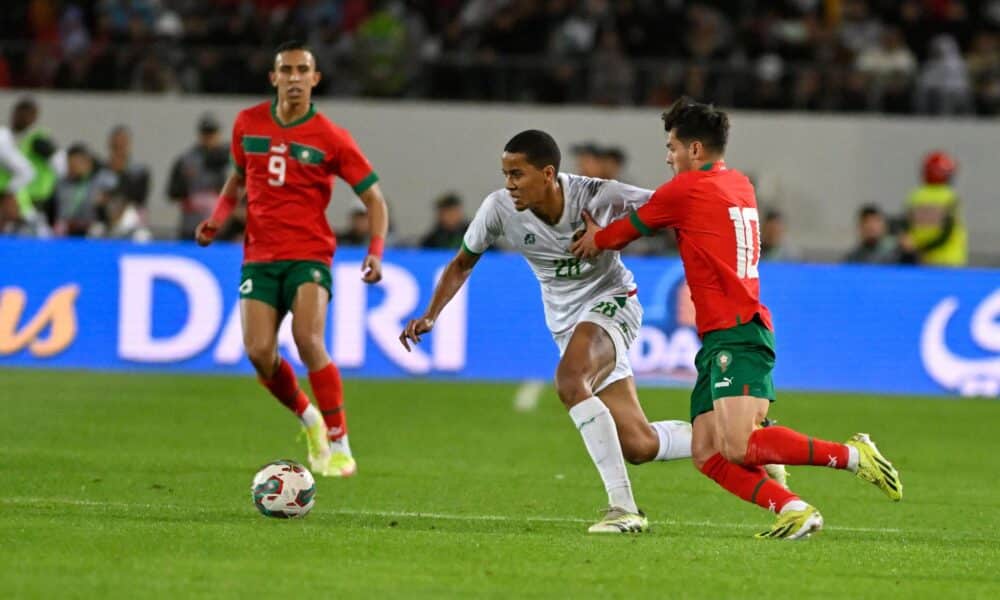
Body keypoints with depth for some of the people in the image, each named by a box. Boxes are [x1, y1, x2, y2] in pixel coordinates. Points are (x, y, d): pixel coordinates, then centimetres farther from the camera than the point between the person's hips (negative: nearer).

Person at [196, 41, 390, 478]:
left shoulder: (330, 138, -5)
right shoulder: (248, 123, 6)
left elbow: (374, 199, 0)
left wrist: (375, 252, -16)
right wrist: (217, 217, 6)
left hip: (308, 256, -3)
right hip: (259, 257, 3)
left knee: (308, 340, -25)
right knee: (259, 352, -12)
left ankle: (339, 446, -16)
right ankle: (309, 418, 18)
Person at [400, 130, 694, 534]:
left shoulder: (599, 197, -21)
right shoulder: (500, 209, -10)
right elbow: (462, 264, 6)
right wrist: (430, 316, -5)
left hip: (611, 301, -5)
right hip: (568, 325, 5)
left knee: (569, 380, -35)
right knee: (639, 447, -2)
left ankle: (623, 508, -32)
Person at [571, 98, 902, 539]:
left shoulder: (685, 190, -5)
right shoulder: (740, 186, 20)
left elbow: (624, 232, 9)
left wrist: (596, 240, 30)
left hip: (735, 337, -9)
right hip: (720, 341, 9)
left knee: (739, 448, -21)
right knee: (706, 454, 0)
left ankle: (851, 455, -15)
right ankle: (793, 510, -11)